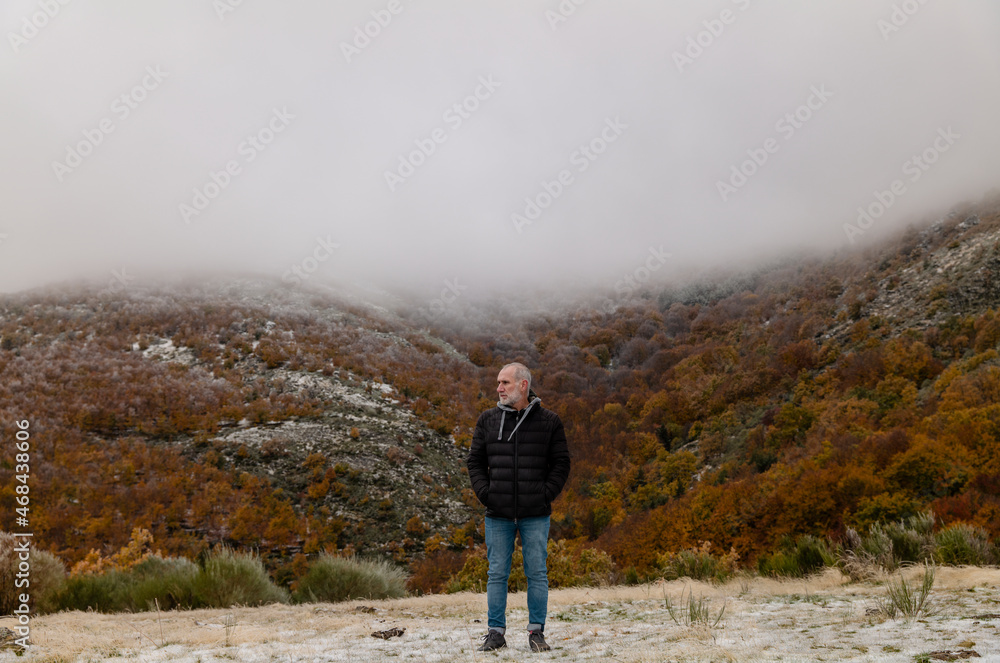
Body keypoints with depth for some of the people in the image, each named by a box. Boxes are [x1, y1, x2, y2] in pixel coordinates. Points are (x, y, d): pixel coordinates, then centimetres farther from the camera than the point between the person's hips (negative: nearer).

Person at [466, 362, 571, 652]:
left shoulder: (548, 421, 2)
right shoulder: (488, 420, 7)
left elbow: (561, 463, 6)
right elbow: (475, 461, 12)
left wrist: (546, 494, -6)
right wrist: (484, 493, -1)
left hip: (535, 514, -2)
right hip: (498, 514, 2)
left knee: (537, 573, 3)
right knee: (497, 574, 6)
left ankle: (536, 632, 14)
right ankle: (496, 632, 15)